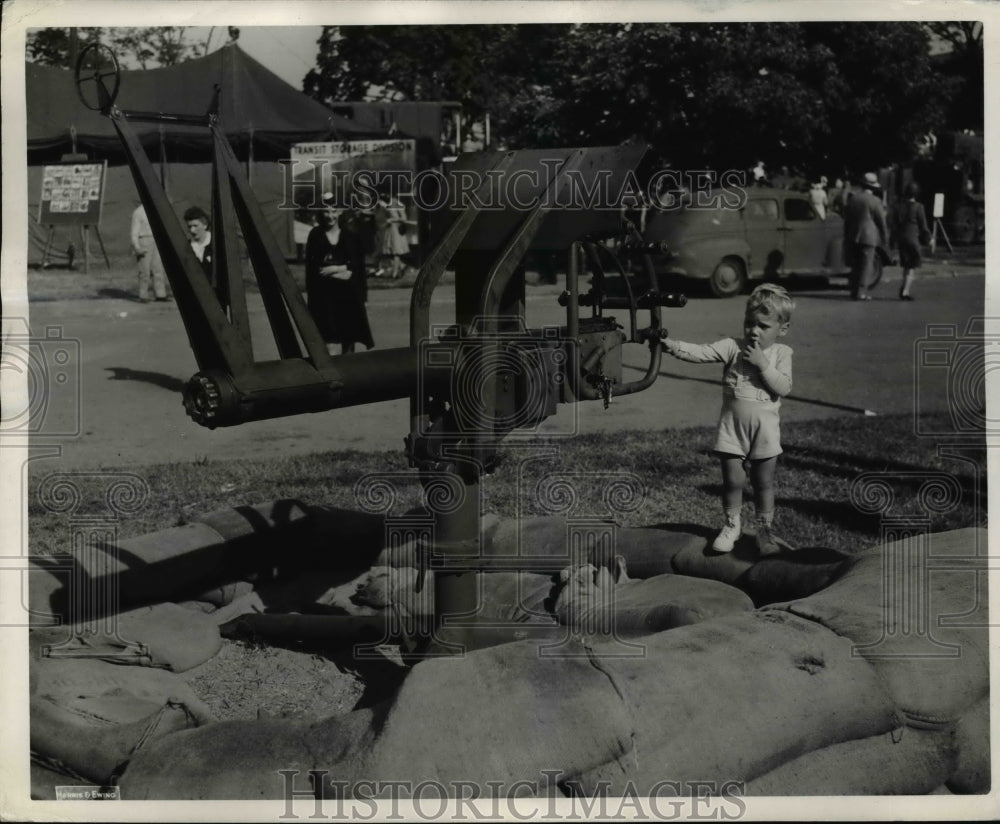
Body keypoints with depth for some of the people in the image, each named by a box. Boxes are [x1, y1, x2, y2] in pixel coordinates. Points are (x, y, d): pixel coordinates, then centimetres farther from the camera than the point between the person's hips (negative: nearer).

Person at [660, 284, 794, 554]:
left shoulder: (781, 353, 0)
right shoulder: (733, 347, -3)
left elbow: (784, 387, -13)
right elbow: (701, 353, -18)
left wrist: (763, 365, -21)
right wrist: (673, 346, -35)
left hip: (765, 428, 0)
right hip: (732, 426, 0)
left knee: (764, 482, 9)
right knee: (732, 480, 5)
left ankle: (764, 529, 25)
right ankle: (732, 525, 24)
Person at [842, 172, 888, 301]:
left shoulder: (852, 199, 6)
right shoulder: (874, 201, -9)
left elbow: (846, 219, 11)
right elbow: (881, 221, -5)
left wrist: (847, 237, 19)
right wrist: (885, 237, 7)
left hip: (853, 236, 5)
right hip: (868, 236, -5)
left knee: (855, 265, 13)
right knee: (866, 265, -2)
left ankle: (854, 290, 15)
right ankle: (861, 292, -6)